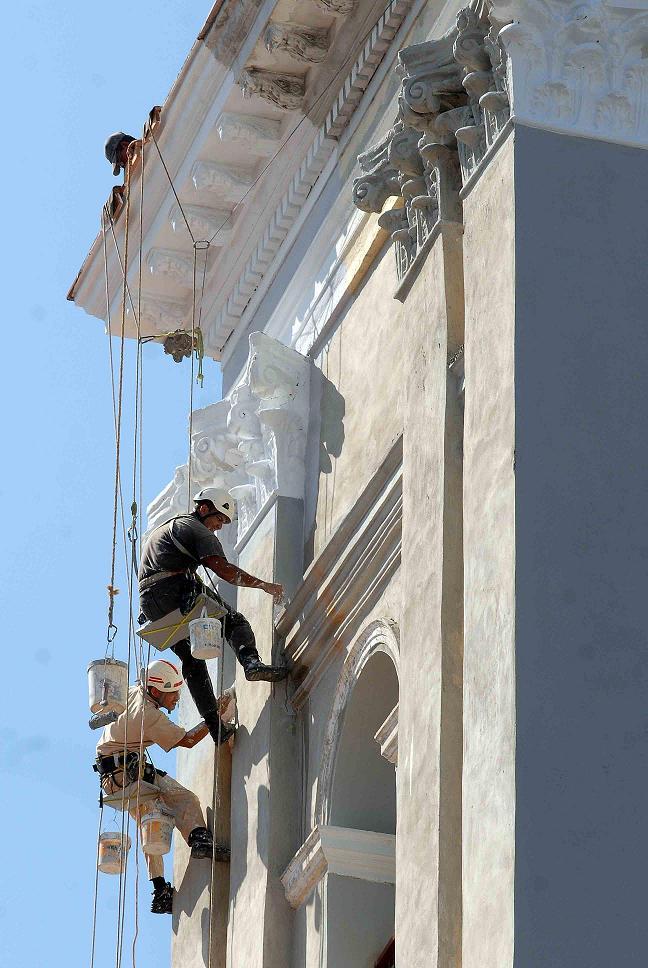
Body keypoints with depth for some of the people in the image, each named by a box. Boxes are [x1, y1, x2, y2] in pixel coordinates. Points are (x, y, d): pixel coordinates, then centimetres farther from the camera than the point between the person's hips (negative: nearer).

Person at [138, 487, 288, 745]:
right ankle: (251, 663, -32)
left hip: (149, 603, 8)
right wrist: (264, 585, -9)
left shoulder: (166, 528, 32)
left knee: (191, 660, 12)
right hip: (176, 593, -8)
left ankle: (214, 724, 6)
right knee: (235, 621, -3)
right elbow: (223, 569, -11)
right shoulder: (197, 530, 2)